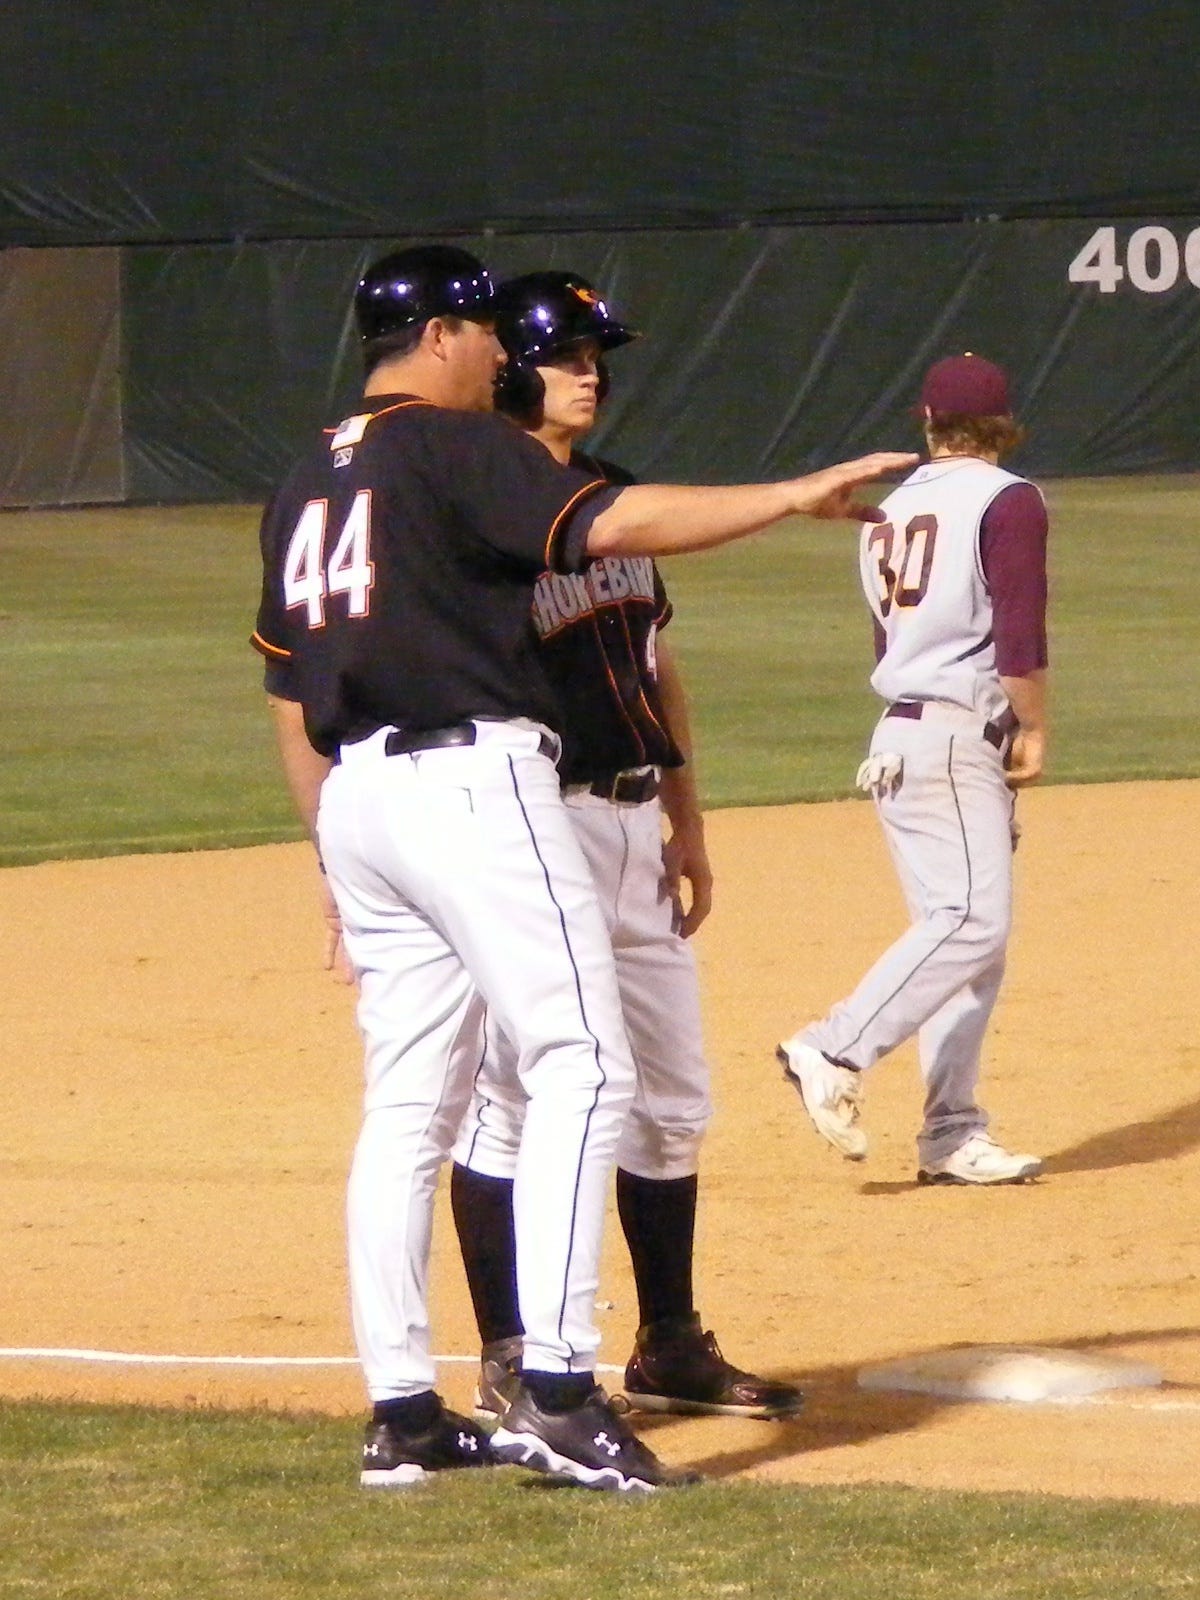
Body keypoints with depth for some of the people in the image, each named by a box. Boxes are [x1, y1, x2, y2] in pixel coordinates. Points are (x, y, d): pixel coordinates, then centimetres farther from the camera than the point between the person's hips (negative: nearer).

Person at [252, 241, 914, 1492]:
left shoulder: (304, 484, 18)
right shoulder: (459, 449, -6)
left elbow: (289, 698, 19)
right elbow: (612, 525, -20)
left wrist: (339, 862, 23)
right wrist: (792, 497, -18)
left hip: (357, 798, 9)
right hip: (472, 779, -9)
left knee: (406, 1104, 11)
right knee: (580, 1062, -9)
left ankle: (400, 1412, 10)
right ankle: (555, 1389, -20)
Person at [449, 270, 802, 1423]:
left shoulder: (614, 499, 15)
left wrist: (686, 820, 17)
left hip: (633, 821, 9)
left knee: (671, 1097, 12)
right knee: (513, 1093, -5)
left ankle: (670, 1347, 21)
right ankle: (511, 1363, 0)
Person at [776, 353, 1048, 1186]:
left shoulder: (892, 509, 17)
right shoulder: (1008, 502, -6)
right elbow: (1019, 635, -15)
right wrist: (1034, 730, -4)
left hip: (898, 737, 8)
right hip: (956, 736, -8)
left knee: (960, 932, 7)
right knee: (973, 919, -15)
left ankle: (953, 1135, 1)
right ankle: (837, 1051, -25)